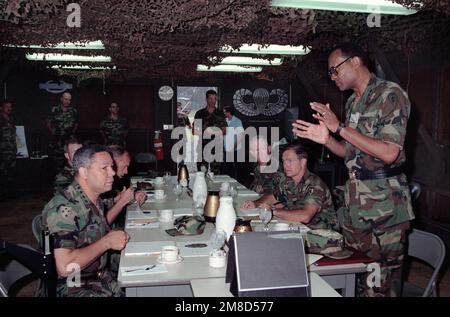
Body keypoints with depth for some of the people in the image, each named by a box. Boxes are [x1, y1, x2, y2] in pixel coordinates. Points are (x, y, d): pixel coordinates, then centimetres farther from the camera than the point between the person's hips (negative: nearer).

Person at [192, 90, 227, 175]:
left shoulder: (220, 114, 11)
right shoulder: (200, 113, 7)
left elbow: (225, 130, 11)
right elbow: (194, 131, 6)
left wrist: (220, 132, -12)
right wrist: (202, 133, -15)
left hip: (216, 146, 1)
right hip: (203, 147, -1)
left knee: (216, 172, -2)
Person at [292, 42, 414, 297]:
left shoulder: (390, 94, -10)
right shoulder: (352, 102, 15)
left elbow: (390, 153, -21)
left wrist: (340, 128, -17)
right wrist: (326, 139, 1)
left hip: (384, 206, -7)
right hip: (355, 202, 8)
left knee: (381, 283, 1)